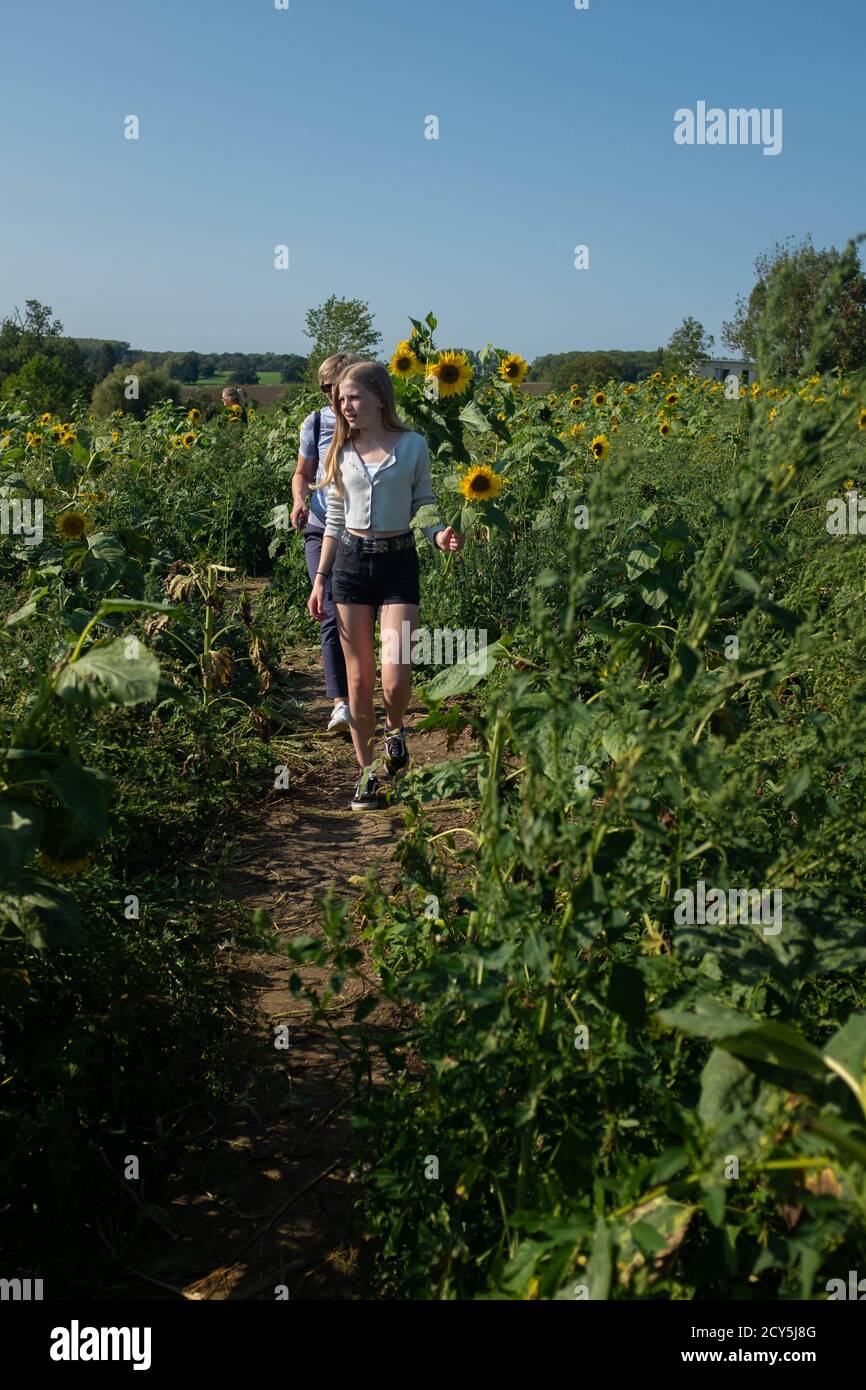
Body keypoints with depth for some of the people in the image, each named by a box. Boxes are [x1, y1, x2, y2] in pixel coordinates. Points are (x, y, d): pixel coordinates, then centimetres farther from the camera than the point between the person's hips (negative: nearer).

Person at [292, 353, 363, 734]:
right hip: (323, 529, 0)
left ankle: (356, 694, 28)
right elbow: (302, 474, 15)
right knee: (333, 617, -12)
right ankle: (341, 703, -17)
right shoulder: (315, 424, 4)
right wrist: (299, 500, -6)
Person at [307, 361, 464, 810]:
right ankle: (366, 771, 19)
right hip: (350, 561, 3)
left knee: (395, 676, -13)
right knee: (359, 677, 5)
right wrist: (320, 578, 9)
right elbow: (335, 518, 12)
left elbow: (424, 506, 5)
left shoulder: (413, 445, -1)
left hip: (398, 562, -2)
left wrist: (439, 536, -17)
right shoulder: (342, 451, 6)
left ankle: (395, 730, 22)